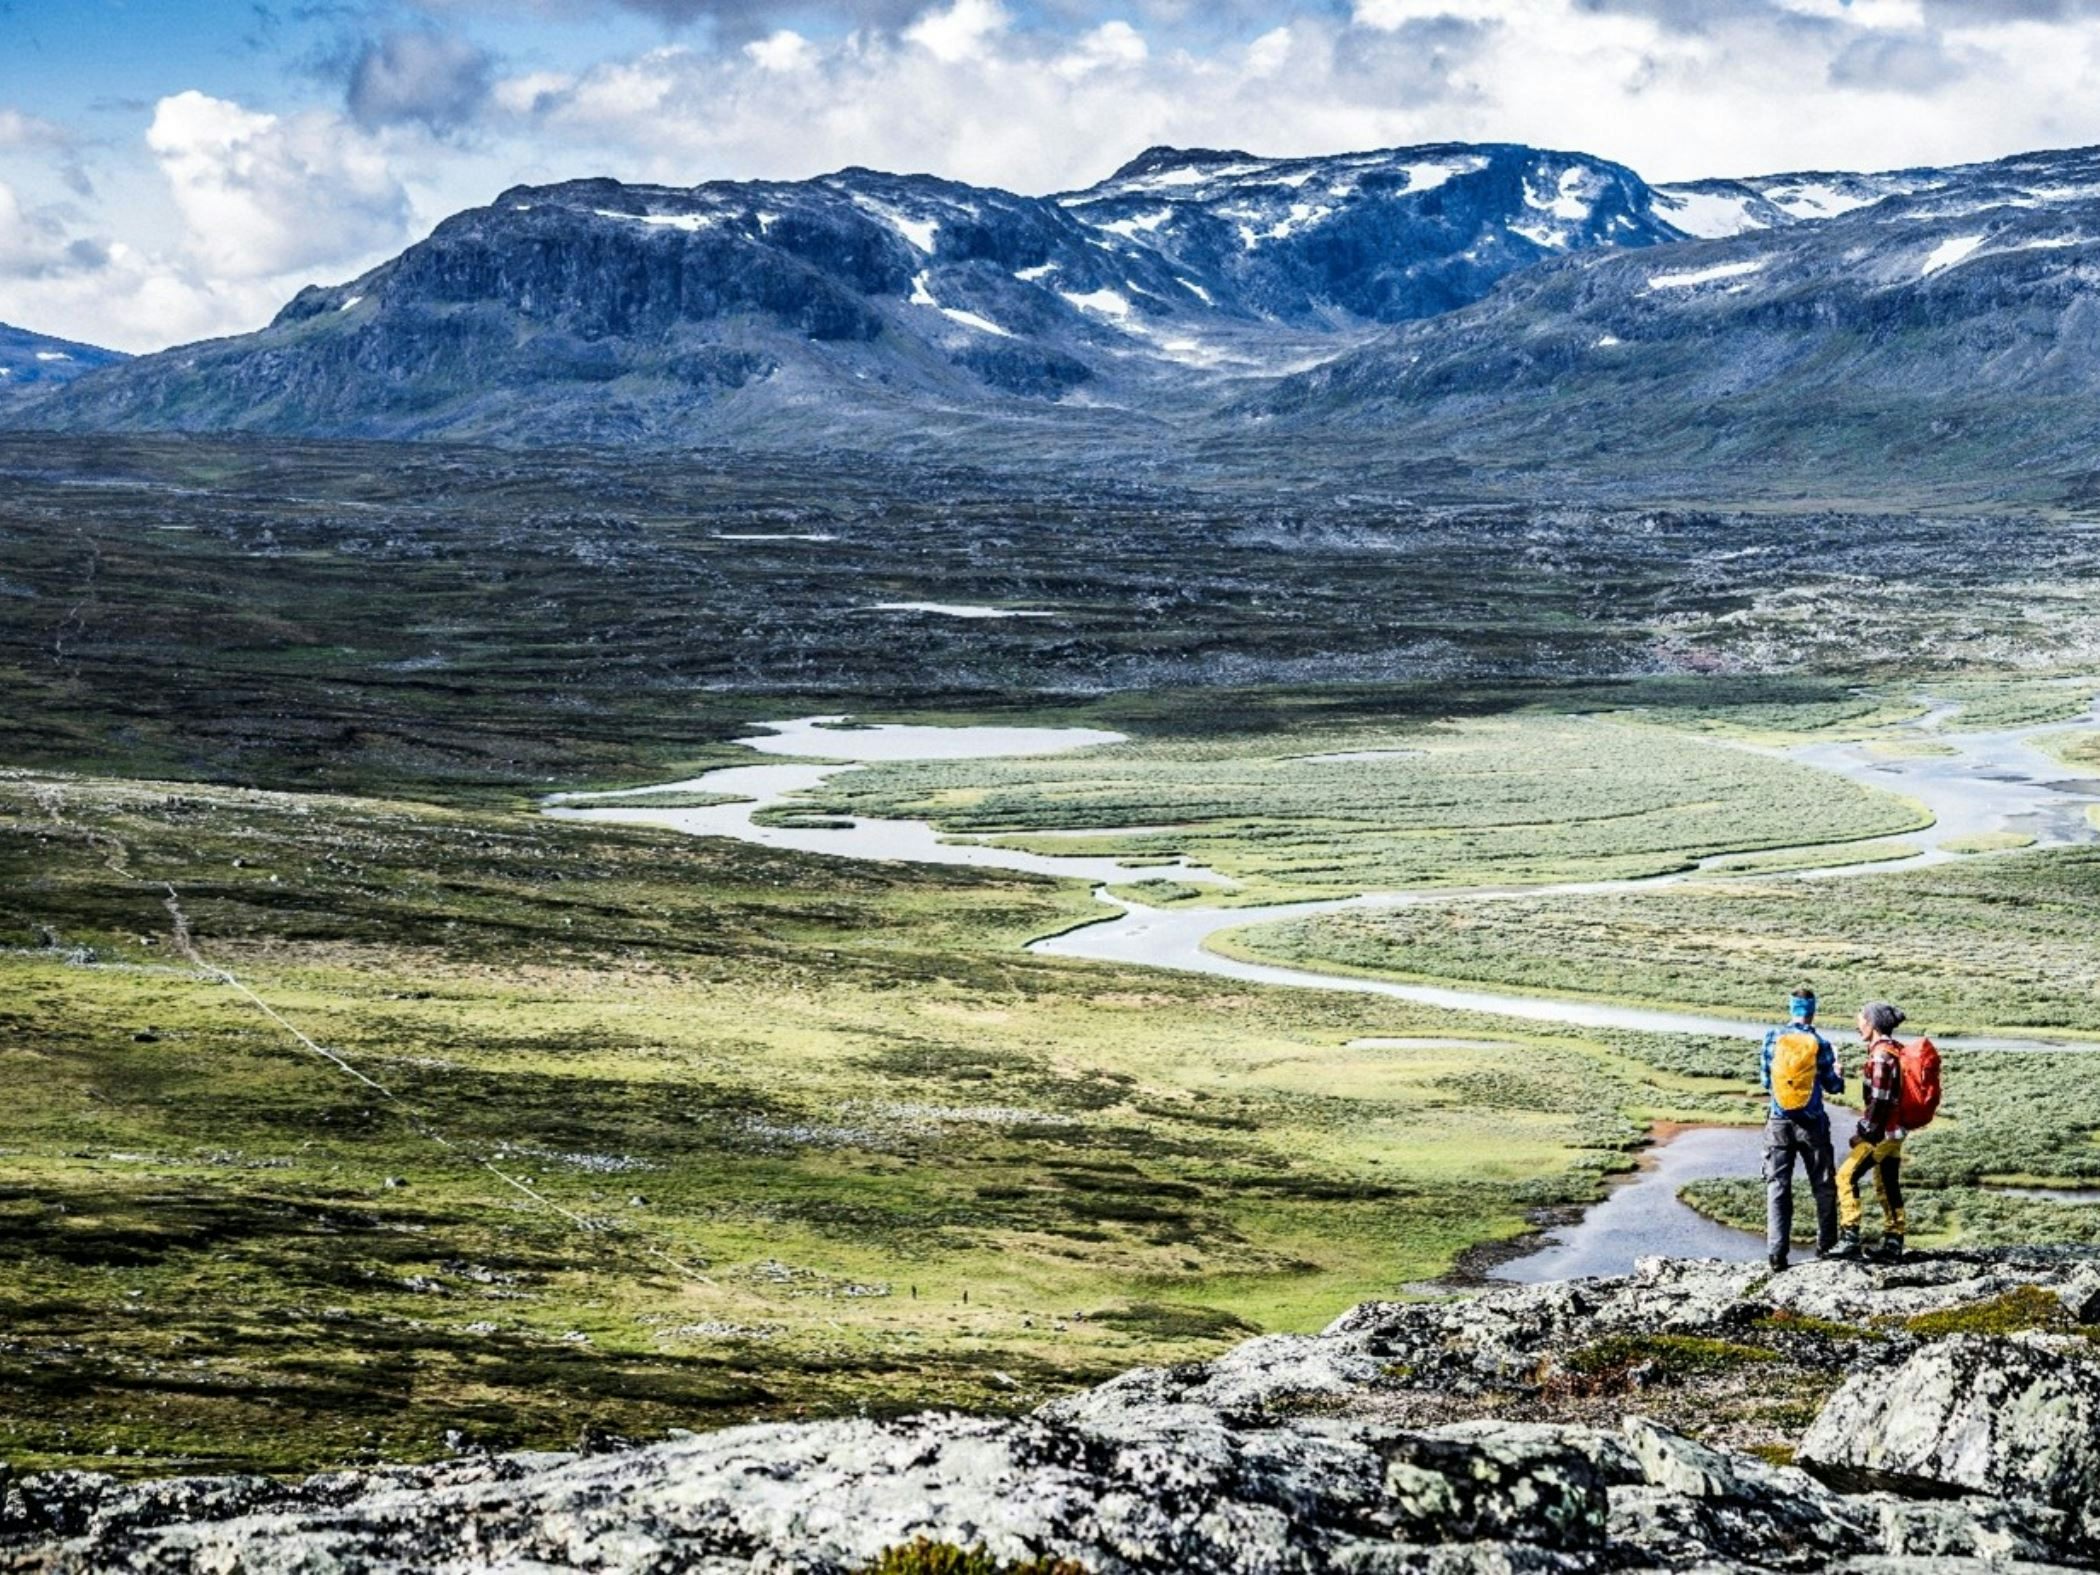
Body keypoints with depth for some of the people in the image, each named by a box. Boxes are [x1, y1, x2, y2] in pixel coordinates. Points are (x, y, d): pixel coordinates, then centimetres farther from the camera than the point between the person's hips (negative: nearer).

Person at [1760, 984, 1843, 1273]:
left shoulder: (1772, 1040, -4)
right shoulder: (1820, 1045, -8)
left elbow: (1766, 1081, 4)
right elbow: (1833, 1086, 1)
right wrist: (1839, 1074, 22)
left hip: (1779, 1123, 1)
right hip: (1811, 1124, -1)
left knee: (1778, 1187, 3)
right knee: (1824, 1186, 15)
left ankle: (1776, 1253, -6)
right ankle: (1826, 1246, 22)